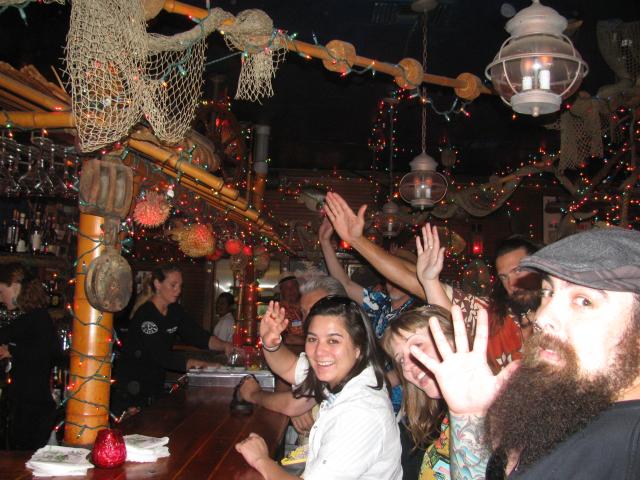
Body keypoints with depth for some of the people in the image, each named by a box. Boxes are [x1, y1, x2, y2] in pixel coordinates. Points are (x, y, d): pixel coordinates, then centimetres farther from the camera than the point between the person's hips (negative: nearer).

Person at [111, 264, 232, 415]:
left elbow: (197, 335, -5)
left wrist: (224, 346, -25)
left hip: (155, 385, 7)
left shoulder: (175, 311, 3)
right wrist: (207, 365, -32)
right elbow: (162, 356, -28)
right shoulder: (145, 315, -22)